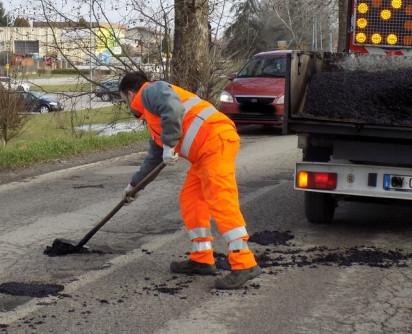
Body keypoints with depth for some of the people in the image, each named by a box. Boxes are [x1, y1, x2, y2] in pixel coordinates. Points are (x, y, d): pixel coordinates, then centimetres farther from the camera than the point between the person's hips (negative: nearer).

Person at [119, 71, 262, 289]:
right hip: (205, 152, 10)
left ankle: (245, 264, -18)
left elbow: (173, 109, -20)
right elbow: (154, 158, 41)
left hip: (216, 139, -10)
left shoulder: (151, 91, 3)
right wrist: (133, 184, 49)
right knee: (190, 200, 12)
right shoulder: (152, 118, 32)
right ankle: (202, 260, 16)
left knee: (221, 201, -15)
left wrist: (169, 145, -15)